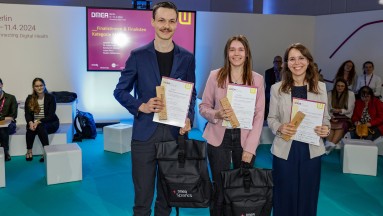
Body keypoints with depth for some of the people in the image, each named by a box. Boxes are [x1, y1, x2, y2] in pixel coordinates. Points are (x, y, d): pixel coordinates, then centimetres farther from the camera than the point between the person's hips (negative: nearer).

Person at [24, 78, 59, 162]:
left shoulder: (51, 97, -8)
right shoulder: (29, 98, 3)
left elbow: (50, 115, -14)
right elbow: (27, 114, -2)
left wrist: (38, 122, -28)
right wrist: (31, 123, -25)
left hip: (50, 123, -3)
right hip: (34, 123, 3)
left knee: (40, 127, -34)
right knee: (30, 128, -30)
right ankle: (29, 151, -18)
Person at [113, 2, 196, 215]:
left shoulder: (187, 58, 4)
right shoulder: (138, 55, -1)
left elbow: (191, 93, 11)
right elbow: (120, 91, 3)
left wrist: (188, 117, -7)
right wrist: (141, 106, -14)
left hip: (175, 132, 2)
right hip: (145, 133, -2)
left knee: (168, 194, 15)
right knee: (142, 196, 7)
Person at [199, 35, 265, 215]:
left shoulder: (257, 79, 1)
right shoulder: (215, 76, 0)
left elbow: (259, 115, -1)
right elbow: (203, 106, 4)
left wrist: (249, 148, -8)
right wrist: (216, 114, -19)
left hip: (245, 139, 1)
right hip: (218, 139, -1)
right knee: (220, 189, 4)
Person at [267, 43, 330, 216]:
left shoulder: (320, 87, 3)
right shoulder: (277, 88, -2)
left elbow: (325, 117, 8)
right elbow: (271, 118, 2)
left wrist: (326, 129, -13)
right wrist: (279, 128, -18)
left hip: (311, 150, 2)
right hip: (284, 150, -1)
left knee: (307, 196, 12)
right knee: (284, 196, 7)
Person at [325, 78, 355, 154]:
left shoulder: (350, 94, 2)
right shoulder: (330, 93, 8)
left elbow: (349, 110, 0)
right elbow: (327, 108, 5)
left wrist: (339, 110, -17)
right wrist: (331, 117, -12)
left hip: (345, 118, -1)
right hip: (333, 117, 2)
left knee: (340, 125, -35)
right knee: (330, 125, -33)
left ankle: (331, 144, -44)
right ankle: (332, 145, -42)